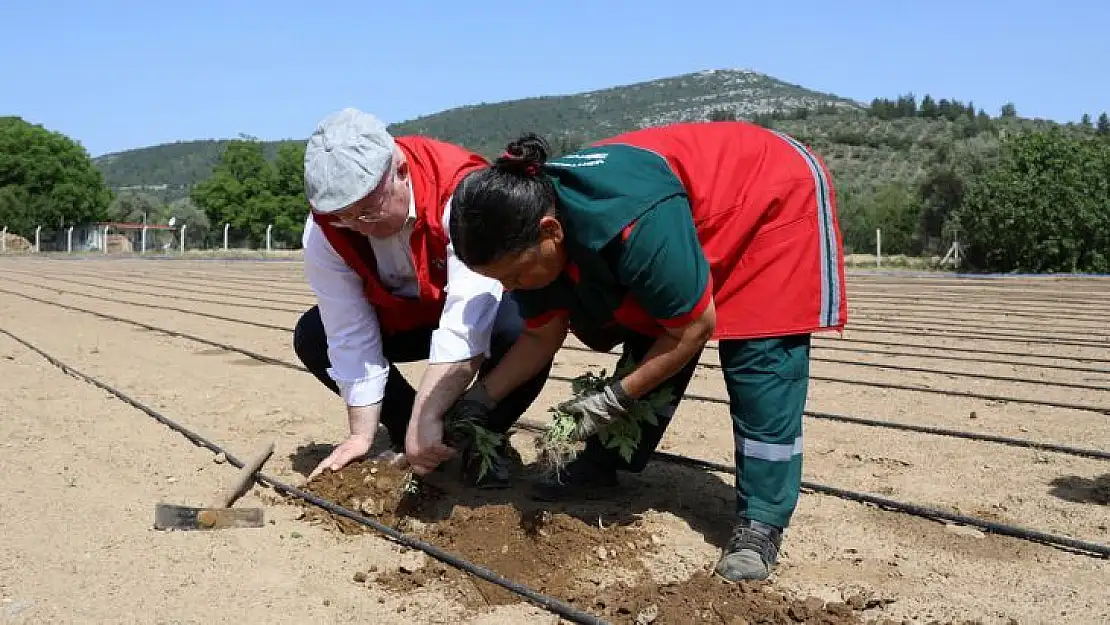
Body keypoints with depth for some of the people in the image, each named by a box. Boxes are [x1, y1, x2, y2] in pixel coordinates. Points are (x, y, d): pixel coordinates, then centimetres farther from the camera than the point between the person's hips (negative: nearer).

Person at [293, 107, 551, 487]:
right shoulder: (323, 231, -22)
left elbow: (467, 326, -42)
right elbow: (351, 335, -20)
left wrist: (425, 417, -47)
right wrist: (362, 435, -22)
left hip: (478, 312, -4)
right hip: (400, 318, 4)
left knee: (524, 331, -36)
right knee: (312, 337, -15)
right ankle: (405, 435, -1)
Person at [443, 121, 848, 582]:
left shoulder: (635, 227, -43)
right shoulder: (529, 221, -17)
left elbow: (694, 329, -28)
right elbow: (543, 336, -5)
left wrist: (614, 400, -23)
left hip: (777, 195, -7)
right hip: (705, 206, 7)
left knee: (759, 364, -16)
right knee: (649, 344, 5)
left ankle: (761, 523, -8)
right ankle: (601, 467, 18)